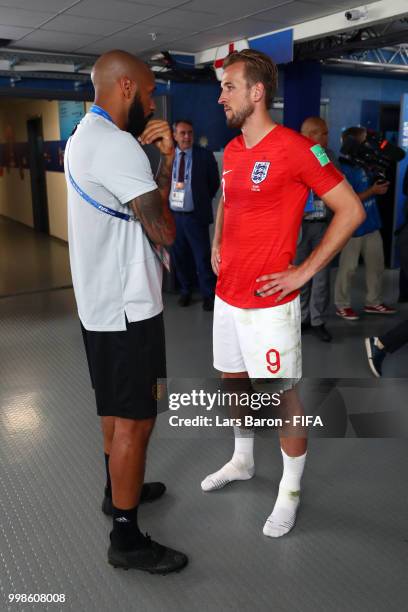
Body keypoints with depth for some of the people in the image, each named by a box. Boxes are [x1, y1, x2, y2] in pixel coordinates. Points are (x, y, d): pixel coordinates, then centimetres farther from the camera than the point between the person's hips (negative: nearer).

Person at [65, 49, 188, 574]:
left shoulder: (84, 136, 12)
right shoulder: (116, 144, -21)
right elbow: (164, 231, -21)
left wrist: (141, 149, 12)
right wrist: (166, 160, -8)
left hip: (100, 300, 11)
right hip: (127, 307, -10)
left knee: (115, 407, 23)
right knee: (134, 420, 0)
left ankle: (119, 489, 41)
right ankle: (126, 539, 14)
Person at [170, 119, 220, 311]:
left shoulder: (204, 155, -5)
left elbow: (214, 182, 5)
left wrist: (202, 200, 9)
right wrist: (166, 202, 7)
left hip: (195, 215, -3)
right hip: (173, 214, 3)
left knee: (203, 257, 1)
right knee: (179, 256, 13)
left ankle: (208, 294, 15)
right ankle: (185, 290, 30)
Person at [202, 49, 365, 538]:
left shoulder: (295, 148, -14)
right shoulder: (231, 150, 9)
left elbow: (351, 210, -14)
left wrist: (305, 270, -15)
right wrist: (218, 246, 13)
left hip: (268, 303, -8)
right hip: (226, 296, 8)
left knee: (283, 398, 5)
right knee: (233, 380, 21)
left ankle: (290, 492, 26)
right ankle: (241, 461, 44)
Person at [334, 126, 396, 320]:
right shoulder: (345, 169, -15)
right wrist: (373, 191, -17)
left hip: (371, 224, 8)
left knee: (376, 264, 15)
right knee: (348, 268, 2)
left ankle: (373, 302, 28)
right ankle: (342, 305, 16)